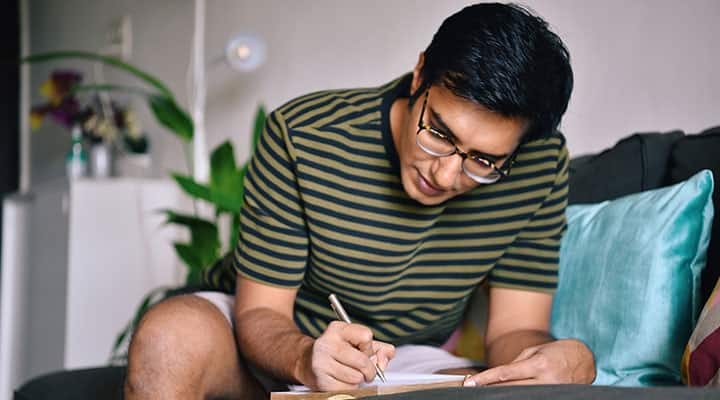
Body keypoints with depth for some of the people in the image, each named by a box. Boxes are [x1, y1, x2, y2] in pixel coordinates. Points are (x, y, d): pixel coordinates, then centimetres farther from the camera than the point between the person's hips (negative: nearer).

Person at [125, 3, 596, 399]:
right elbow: (259, 313, -18)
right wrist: (304, 359, -42)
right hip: (282, 352, -1)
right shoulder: (301, 137, -22)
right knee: (170, 337, -34)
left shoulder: (541, 167, -15)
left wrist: (570, 362, -36)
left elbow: (514, 328, -12)